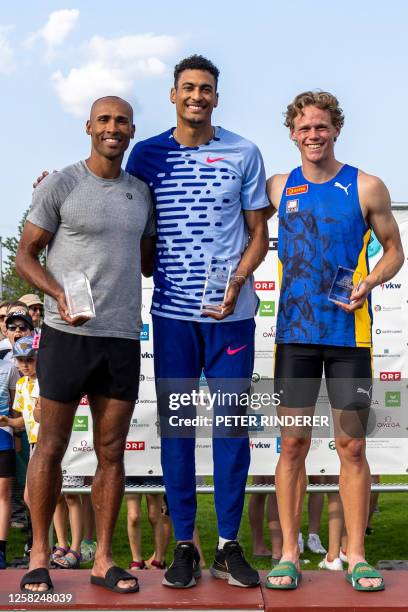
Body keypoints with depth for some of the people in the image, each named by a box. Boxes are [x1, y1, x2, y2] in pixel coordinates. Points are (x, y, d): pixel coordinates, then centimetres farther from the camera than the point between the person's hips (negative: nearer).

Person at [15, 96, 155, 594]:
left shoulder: (141, 193, 14)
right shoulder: (60, 185, 0)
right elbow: (25, 256, 0)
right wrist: (59, 294, -17)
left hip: (123, 336, 4)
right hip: (67, 334, -4)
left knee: (111, 451, 7)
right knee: (51, 447, 2)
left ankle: (103, 560, 16)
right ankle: (39, 557, 15)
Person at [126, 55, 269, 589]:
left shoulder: (243, 154, 4)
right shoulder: (146, 154, 6)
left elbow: (259, 231, 5)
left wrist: (237, 280, -11)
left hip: (231, 310, 0)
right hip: (172, 310, 1)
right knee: (176, 423, 4)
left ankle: (228, 545, 15)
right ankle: (184, 545, 15)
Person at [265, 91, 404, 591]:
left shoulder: (366, 188, 2)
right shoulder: (278, 188, 7)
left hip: (349, 333, -1)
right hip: (295, 332, 2)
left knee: (352, 445, 3)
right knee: (292, 443, 4)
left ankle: (356, 556, 15)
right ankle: (288, 554, 14)